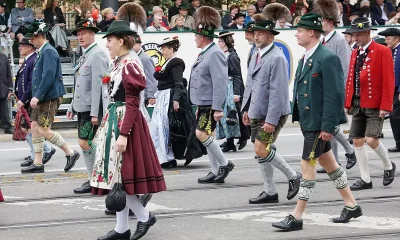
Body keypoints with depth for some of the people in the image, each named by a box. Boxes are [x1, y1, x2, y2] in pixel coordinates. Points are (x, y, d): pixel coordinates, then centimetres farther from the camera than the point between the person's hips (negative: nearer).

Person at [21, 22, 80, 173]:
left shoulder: (48, 52, -16)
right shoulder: (42, 52, 15)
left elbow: (49, 76, -24)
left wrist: (37, 96, -24)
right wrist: (36, 97, 16)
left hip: (50, 98, -10)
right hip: (41, 98, 10)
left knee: (43, 130, -10)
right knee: (35, 127, 9)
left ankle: (70, 154, 0)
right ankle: (38, 163, 13)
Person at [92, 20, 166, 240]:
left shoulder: (130, 66, -15)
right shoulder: (119, 64, 12)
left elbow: (132, 104, -19)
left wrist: (123, 135, -22)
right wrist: (108, 126, 20)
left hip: (124, 122, -9)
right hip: (114, 121, 9)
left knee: (121, 175, -6)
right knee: (116, 175, 8)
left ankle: (144, 216, 8)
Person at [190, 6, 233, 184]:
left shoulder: (215, 54, -16)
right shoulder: (204, 54, 15)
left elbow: (220, 82, -21)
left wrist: (218, 108, -24)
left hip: (211, 105, -10)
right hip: (203, 105, 10)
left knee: (202, 134, -15)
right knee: (206, 136, 9)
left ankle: (224, 164, -4)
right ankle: (216, 172, 13)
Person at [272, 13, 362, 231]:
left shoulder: (327, 58, -17)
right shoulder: (306, 59, 11)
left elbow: (335, 94, -20)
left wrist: (328, 126, -22)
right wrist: (298, 116, 15)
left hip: (319, 123, -10)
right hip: (308, 121, 10)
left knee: (307, 165, -6)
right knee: (328, 163, 16)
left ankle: (296, 217, -2)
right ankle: (351, 206, 27)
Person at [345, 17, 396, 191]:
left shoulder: (382, 51, -8)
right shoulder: (355, 54, 12)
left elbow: (388, 81, -12)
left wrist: (385, 106, -17)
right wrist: (348, 103, 9)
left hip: (375, 106, -7)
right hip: (357, 105, 7)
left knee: (371, 140, -16)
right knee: (357, 141, 4)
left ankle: (388, 166, 11)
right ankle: (365, 180, 13)